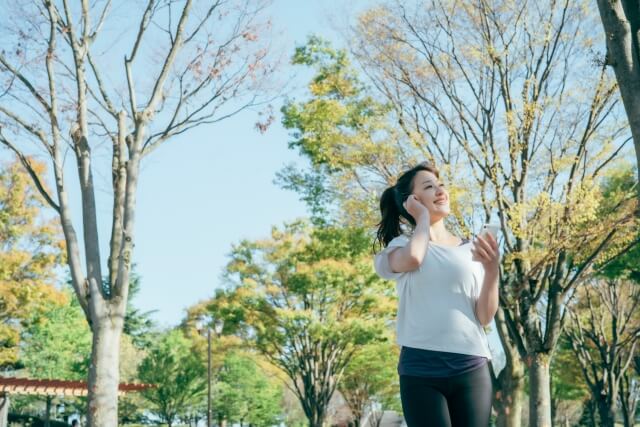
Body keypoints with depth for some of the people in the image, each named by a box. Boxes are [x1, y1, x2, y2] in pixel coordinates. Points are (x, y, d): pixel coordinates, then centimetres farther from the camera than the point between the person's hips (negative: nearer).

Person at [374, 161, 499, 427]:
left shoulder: (471, 250, 14)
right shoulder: (402, 245, 8)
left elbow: (485, 317, 6)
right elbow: (412, 259, -19)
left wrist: (492, 270, -10)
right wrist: (423, 218, -1)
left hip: (471, 368, 2)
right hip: (421, 368, -2)